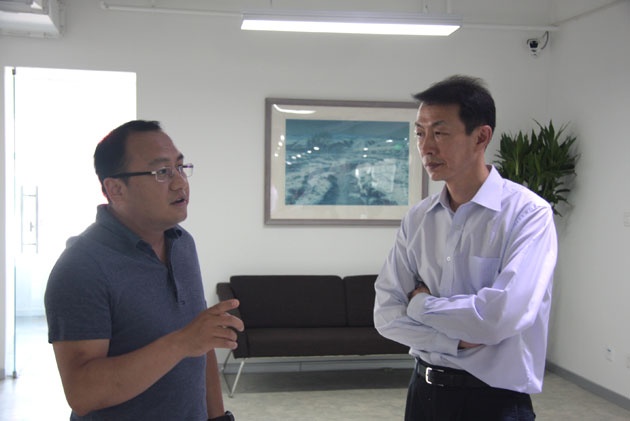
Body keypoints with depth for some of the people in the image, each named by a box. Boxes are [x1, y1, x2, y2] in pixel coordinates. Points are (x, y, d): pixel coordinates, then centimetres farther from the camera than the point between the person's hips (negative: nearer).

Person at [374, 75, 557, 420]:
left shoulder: (528, 213, -15)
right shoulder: (416, 219, 1)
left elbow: (503, 314, -26)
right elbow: (386, 313, -2)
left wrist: (421, 303, -11)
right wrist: (455, 342, -16)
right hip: (424, 389, 5)